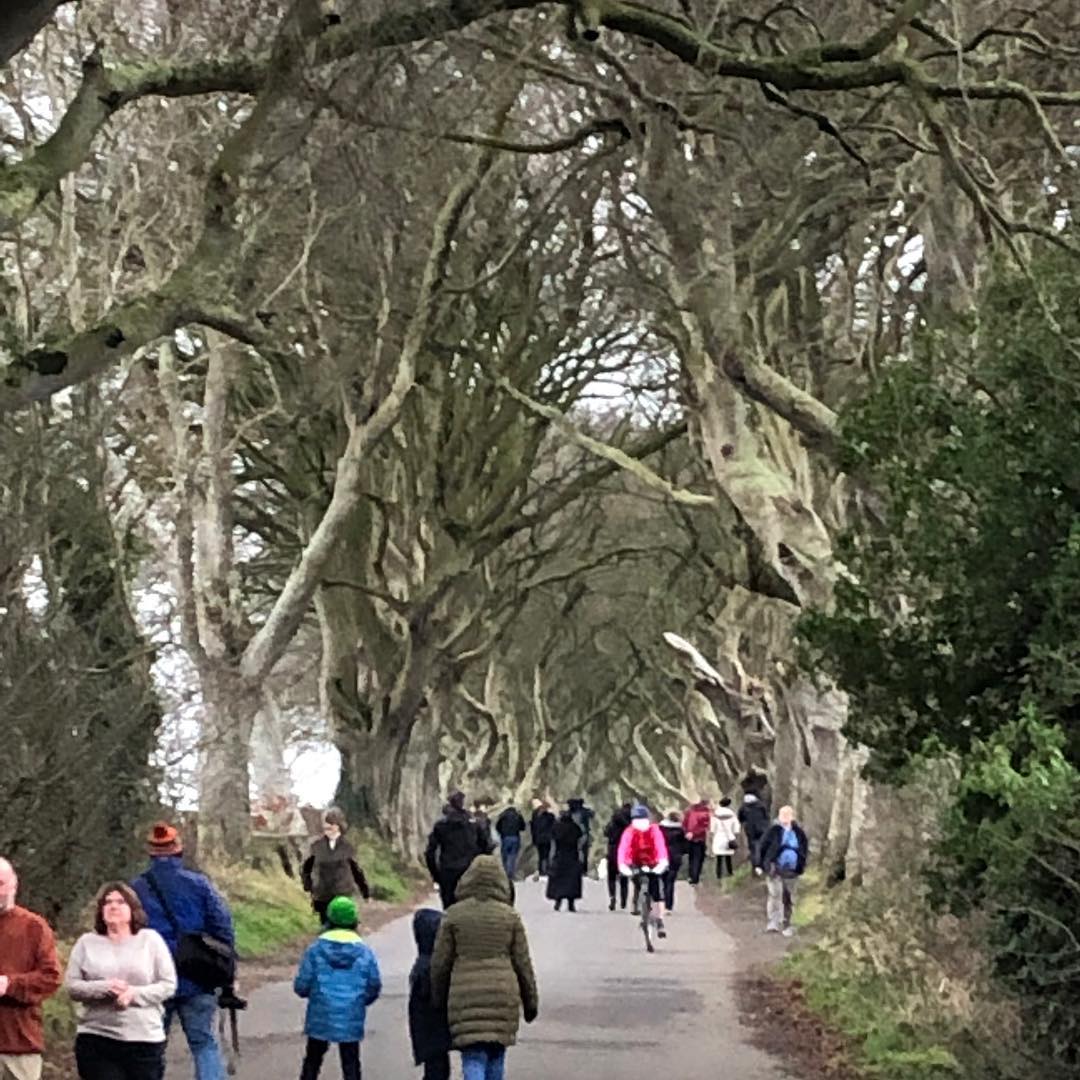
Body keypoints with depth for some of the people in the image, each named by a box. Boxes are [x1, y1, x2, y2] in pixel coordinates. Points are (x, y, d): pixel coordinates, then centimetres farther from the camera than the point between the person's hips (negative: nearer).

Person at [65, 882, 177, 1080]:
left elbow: (168, 984, 0)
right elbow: (72, 985, 0)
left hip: (144, 1040, 0)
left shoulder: (151, 940, 3)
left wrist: (135, 993, -17)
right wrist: (103, 988, -18)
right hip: (96, 1040, 0)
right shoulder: (87, 943, 6)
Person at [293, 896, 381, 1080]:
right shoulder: (364, 952, -5)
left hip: (320, 1019, 0)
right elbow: (374, 989, 0)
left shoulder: (315, 949, -9)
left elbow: (301, 986, -7)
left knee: (312, 1062, 16)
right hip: (351, 1022, 0)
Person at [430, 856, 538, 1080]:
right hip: (503, 995, 1)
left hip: (465, 996, -1)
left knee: (473, 1058, -3)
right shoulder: (510, 916, 2)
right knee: (496, 1057, 16)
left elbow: (440, 962, 3)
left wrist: (438, 1000, 16)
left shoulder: (453, 915, 1)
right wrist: (531, 1001, 14)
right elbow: (523, 963, 5)